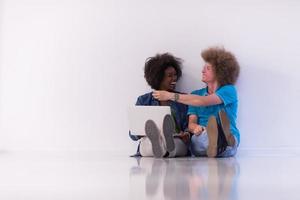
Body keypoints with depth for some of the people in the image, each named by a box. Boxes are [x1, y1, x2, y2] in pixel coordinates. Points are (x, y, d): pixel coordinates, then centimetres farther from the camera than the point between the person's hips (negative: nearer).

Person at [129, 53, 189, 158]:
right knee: (145, 141, -37)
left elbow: (188, 126, 13)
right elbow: (133, 134, 16)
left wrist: (187, 135, -12)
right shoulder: (143, 100, 18)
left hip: (178, 142, 0)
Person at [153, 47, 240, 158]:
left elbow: (203, 101, -10)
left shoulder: (229, 90, 6)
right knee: (200, 133, -35)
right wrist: (196, 128, -20)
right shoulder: (197, 94, 21)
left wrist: (171, 95, -10)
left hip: (228, 146, -2)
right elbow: (191, 123, 7)